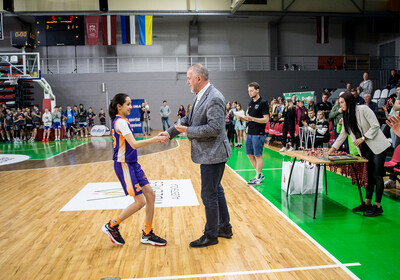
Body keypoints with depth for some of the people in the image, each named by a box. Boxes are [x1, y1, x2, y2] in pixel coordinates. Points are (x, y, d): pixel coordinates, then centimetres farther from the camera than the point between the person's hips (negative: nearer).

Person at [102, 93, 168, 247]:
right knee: (140, 201, -6)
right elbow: (134, 144, -26)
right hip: (124, 165, -9)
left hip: (132, 164, 9)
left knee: (150, 195, 6)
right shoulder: (120, 122, -16)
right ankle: (111, 226, 13)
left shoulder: (121, 121, 14)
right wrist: (155, 139, -23)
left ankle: (147, 234, 17)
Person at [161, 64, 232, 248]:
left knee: (209, 195, 1)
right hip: (209, 154, 10)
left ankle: (211, 235, 18)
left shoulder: (214, 98, -20)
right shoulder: (200, 96, 10)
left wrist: (189, 131, -18)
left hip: (213, 154, -10)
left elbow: (215, 128, -26)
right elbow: (188, 119, 17)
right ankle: (225, 228, 34)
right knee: (216, 191, 19)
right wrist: (170, 132, 10)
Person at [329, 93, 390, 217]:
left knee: (377, 175, -5)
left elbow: (375, 126, -15)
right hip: (365, 148, 7)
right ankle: (367, 203, 14)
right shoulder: (346, 116, 9)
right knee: (368, 175, 8)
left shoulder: (363, 109, -12)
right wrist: (334, 147, 10)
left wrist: (363, 138, -16)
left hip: (377, 146, -7)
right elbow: (343, 134, 15)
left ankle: (377, 206, 0)